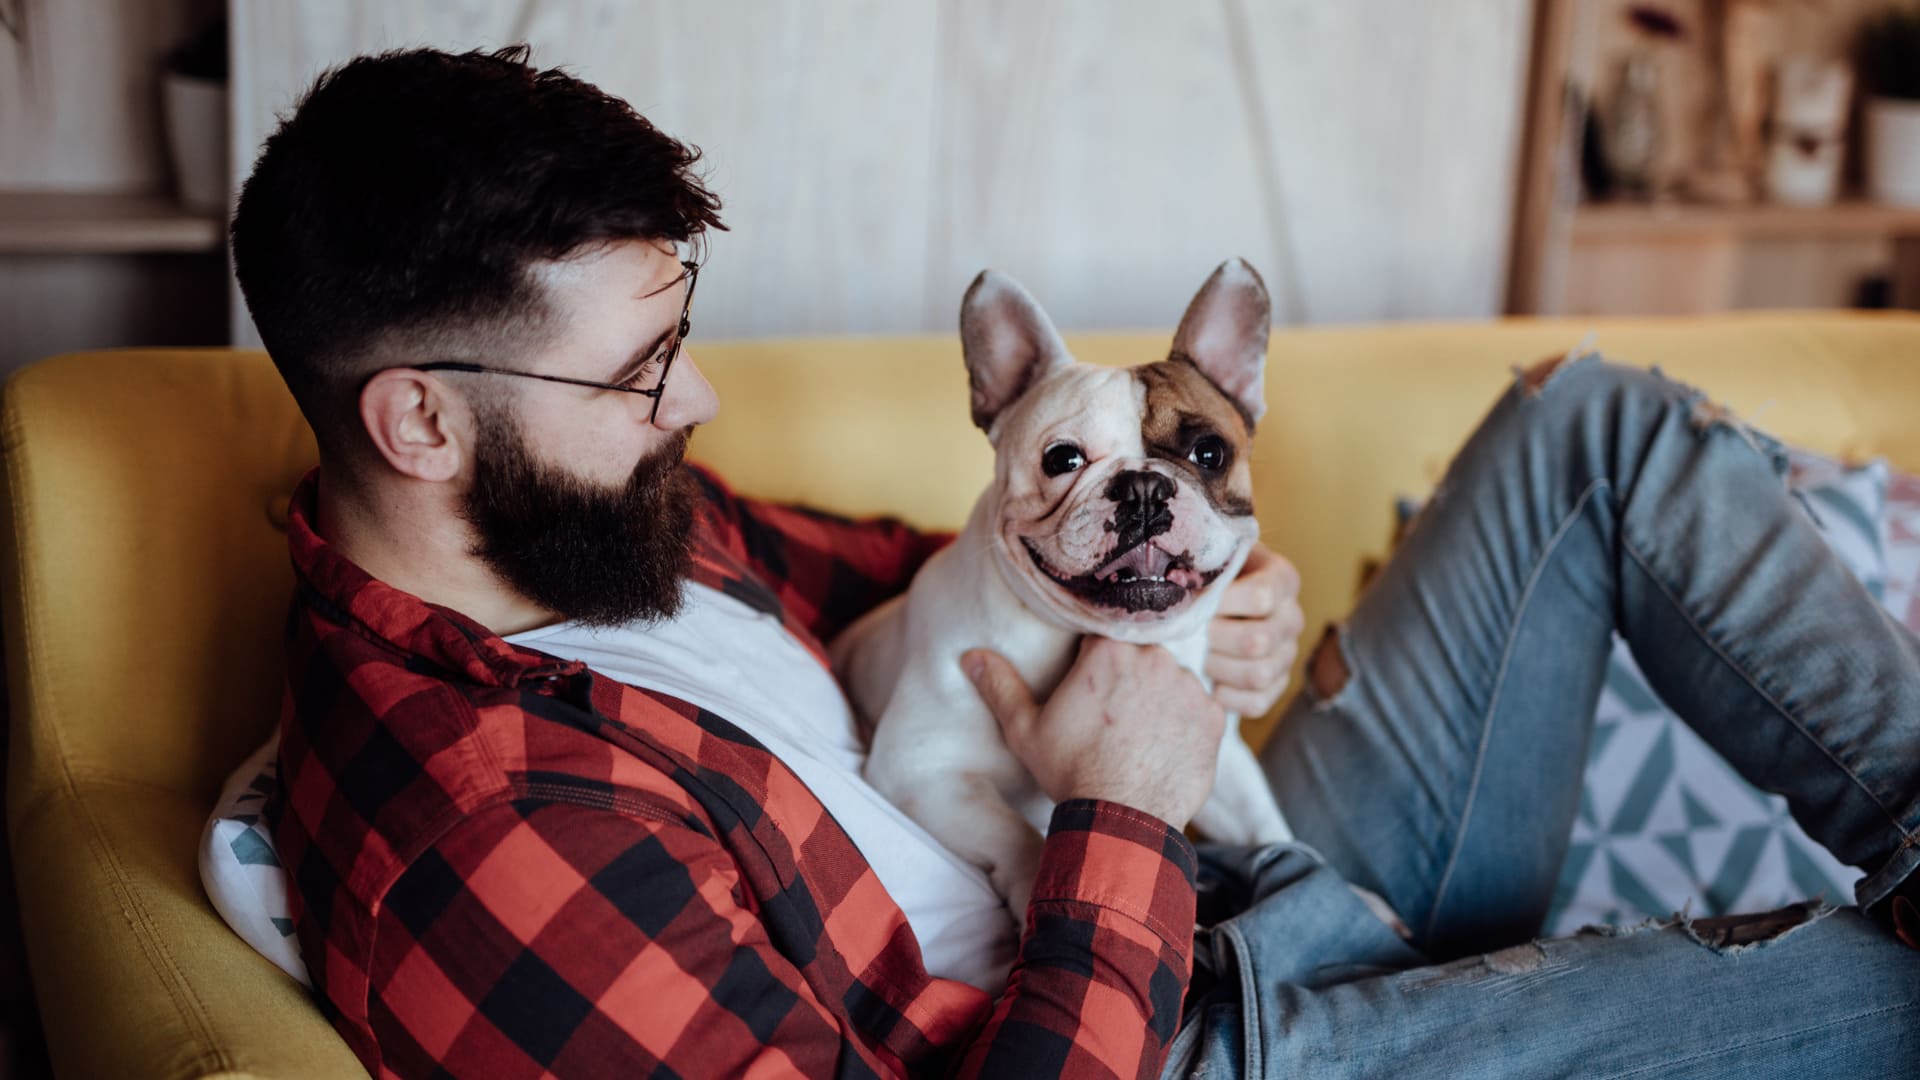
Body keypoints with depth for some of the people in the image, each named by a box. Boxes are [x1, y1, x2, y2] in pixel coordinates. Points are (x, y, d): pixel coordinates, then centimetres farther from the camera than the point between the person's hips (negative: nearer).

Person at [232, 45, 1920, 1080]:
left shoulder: (598, 515, -2)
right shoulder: (479, 837, -30)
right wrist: (1120, 822, -22)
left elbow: (886, 569, 14)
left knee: (1593, 429, 6)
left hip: (1204, 894, 9)